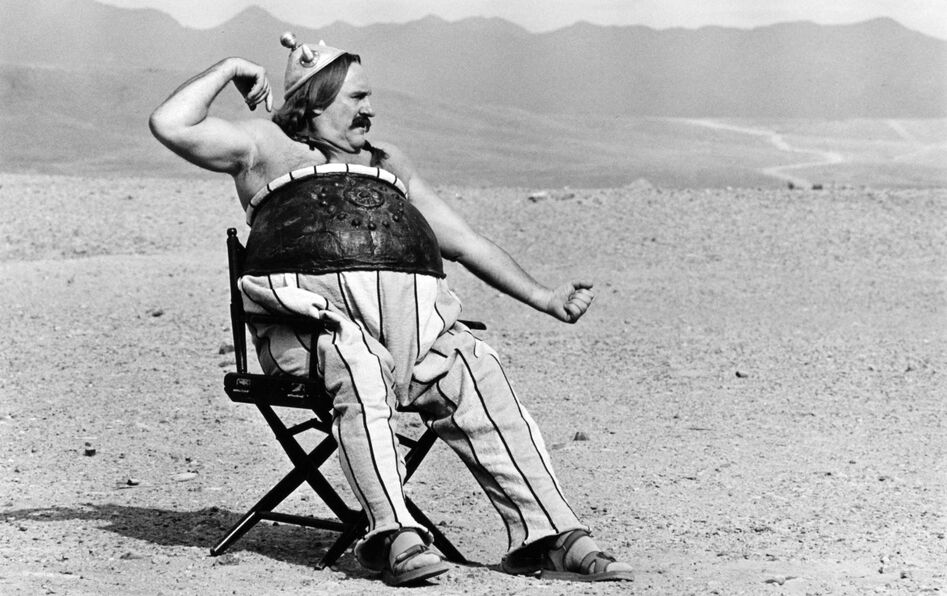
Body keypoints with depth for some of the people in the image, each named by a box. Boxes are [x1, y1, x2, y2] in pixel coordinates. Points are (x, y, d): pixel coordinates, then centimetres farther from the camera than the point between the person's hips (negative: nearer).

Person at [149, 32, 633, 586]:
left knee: (478, 374, -24)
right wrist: (229, 69, 18)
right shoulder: (267, 146, 22)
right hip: (317, 308, -4)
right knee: (359, 371, -38)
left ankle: (551, 536, -32)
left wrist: (546, 299, 24)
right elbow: (171, 125, 11)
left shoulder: (389, 162, 36)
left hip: (412, 312, 4)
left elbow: (463, 239, 32)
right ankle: (397, 537, -47)